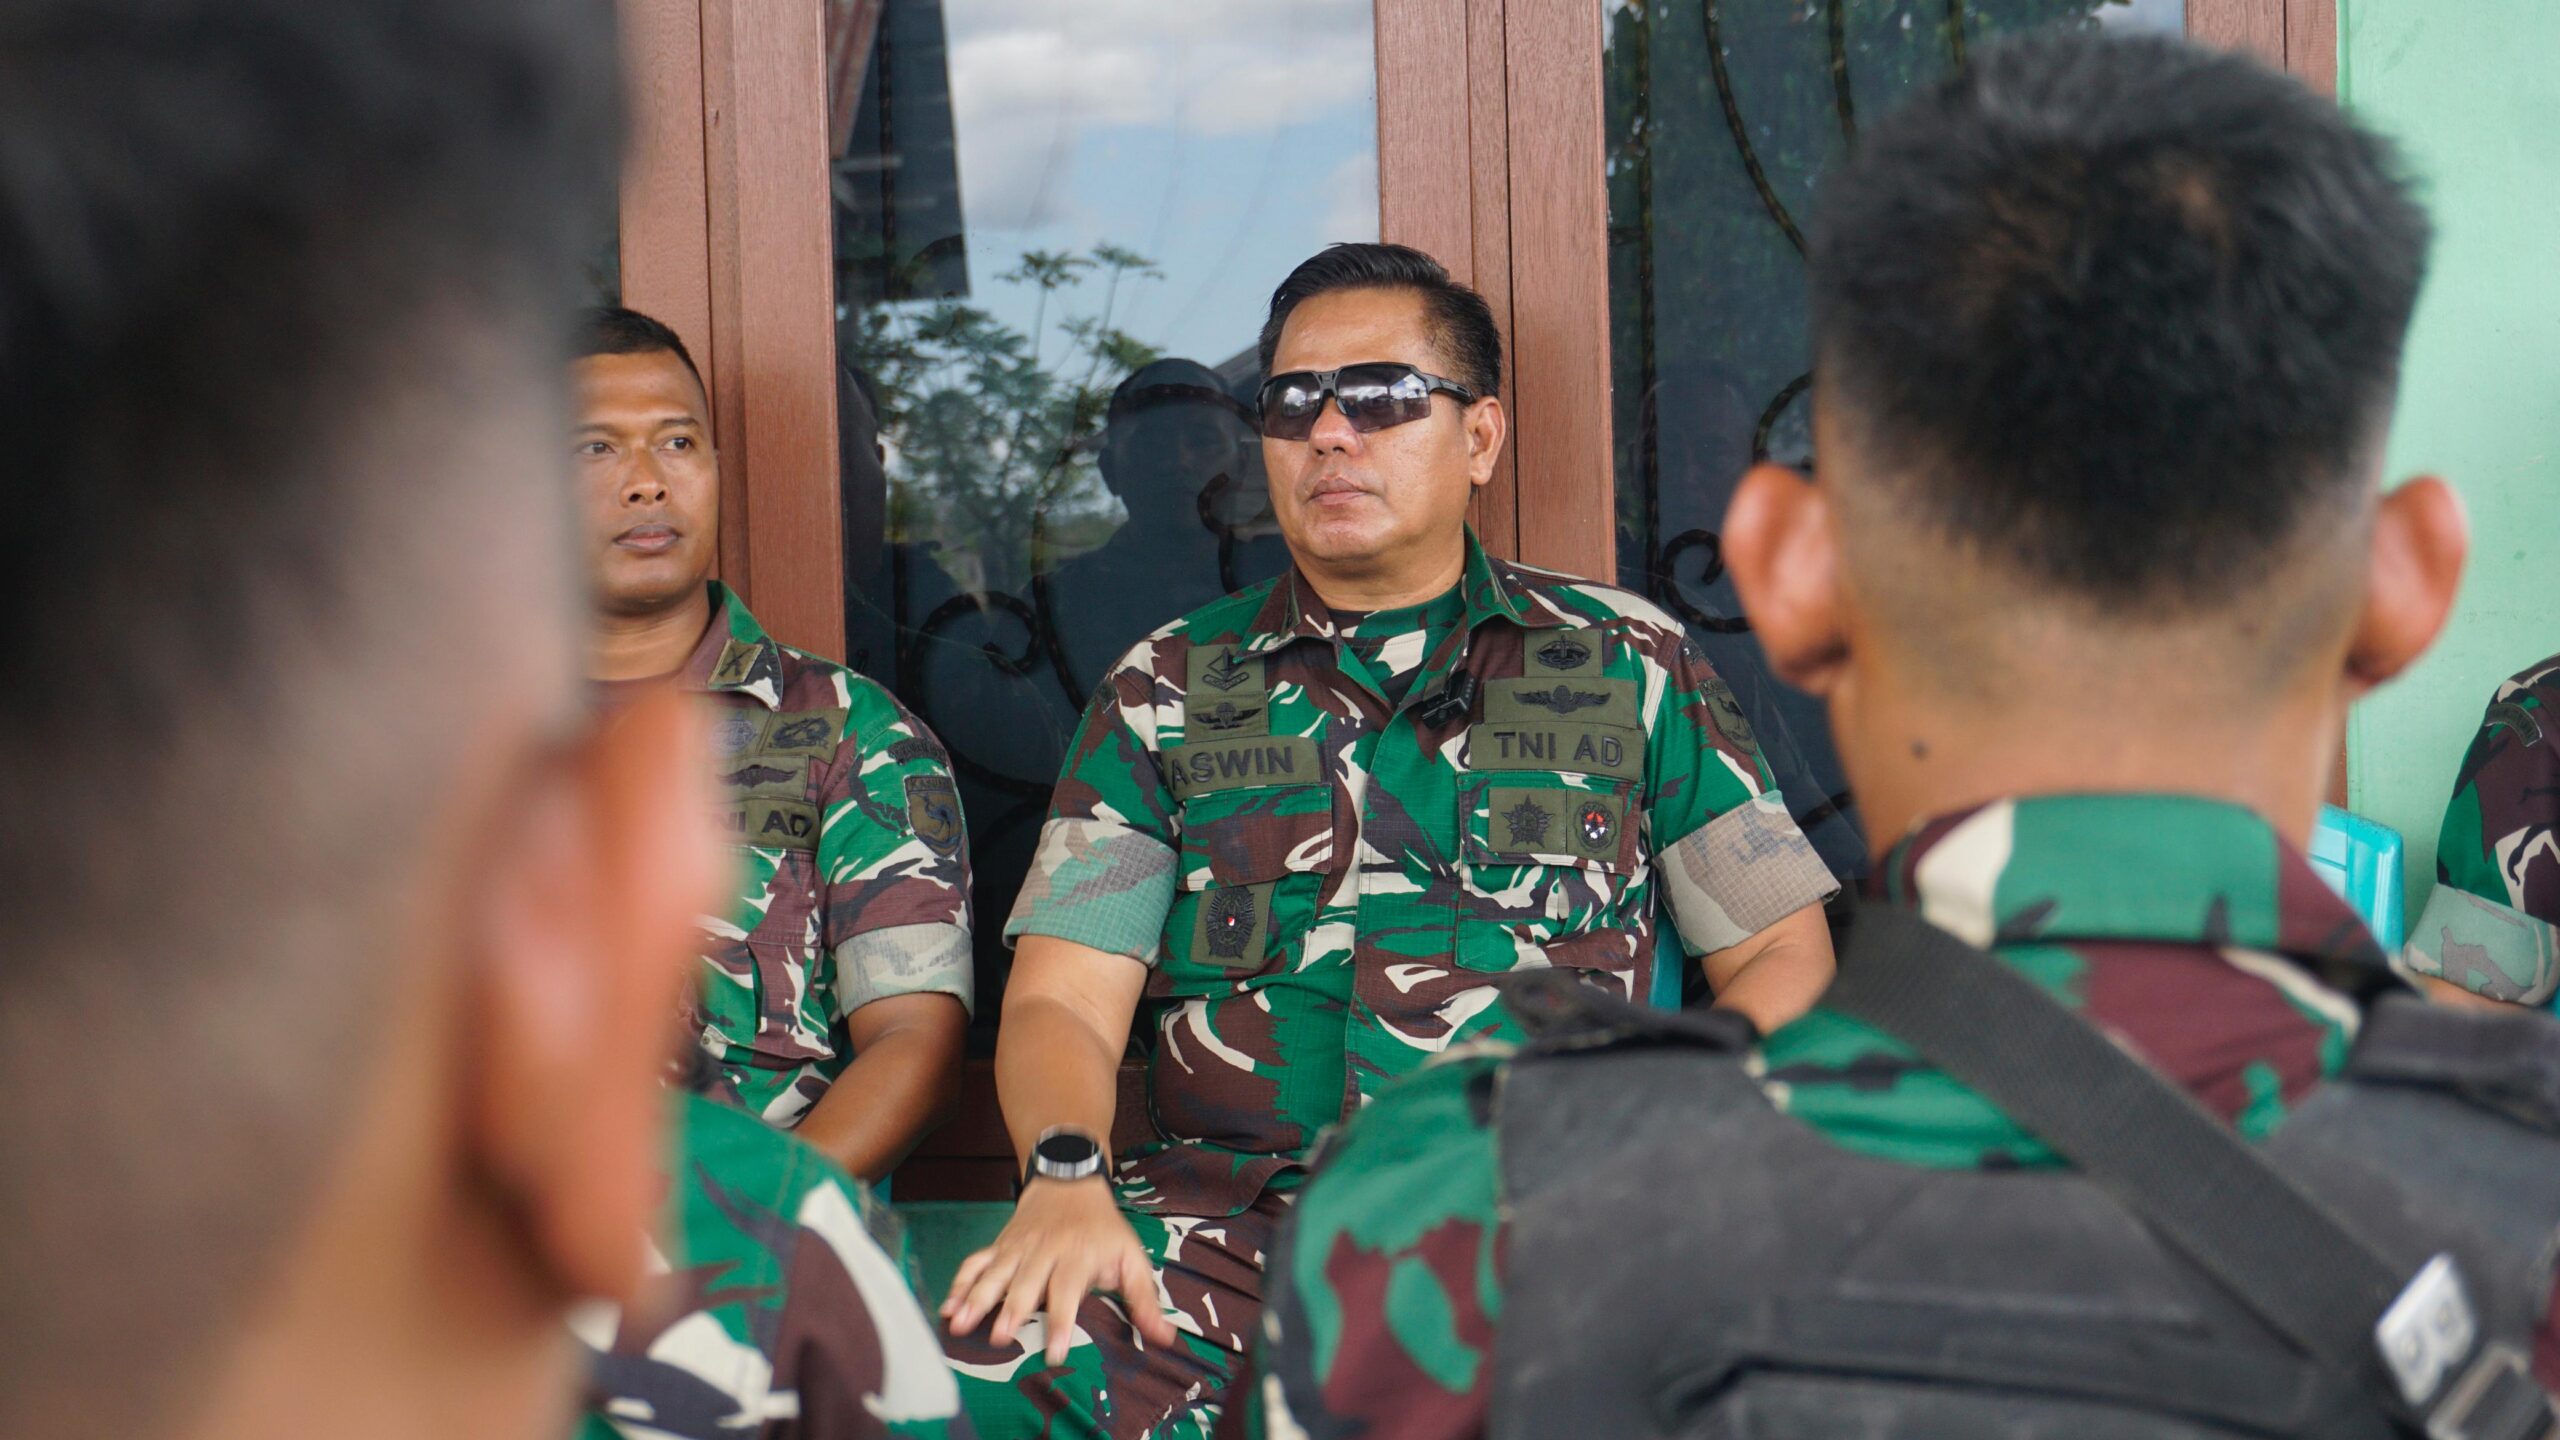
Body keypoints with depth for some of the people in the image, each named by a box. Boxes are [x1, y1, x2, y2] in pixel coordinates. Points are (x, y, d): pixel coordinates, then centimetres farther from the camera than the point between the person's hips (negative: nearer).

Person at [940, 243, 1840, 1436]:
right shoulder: (1167, 690, 16)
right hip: (1237, 1202, 1)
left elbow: (1780, 951, 14)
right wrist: (1066, 1180, -14)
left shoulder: (1624, 661, 15)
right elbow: (1062, 1000, 9)